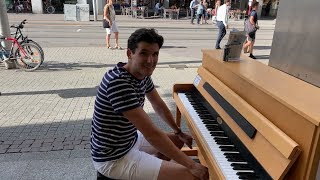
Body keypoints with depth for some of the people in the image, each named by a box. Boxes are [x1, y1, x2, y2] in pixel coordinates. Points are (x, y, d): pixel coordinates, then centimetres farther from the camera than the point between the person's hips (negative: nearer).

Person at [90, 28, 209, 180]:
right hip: (113, 158, -9)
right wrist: (191, 165, -25)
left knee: (177, 141, 23)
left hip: (130, 140, 9)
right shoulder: (118, 82, -31)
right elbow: (151, 133, -31)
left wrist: (179, 132, 17)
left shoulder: (143, 74, -2)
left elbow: (159, 106, 14)